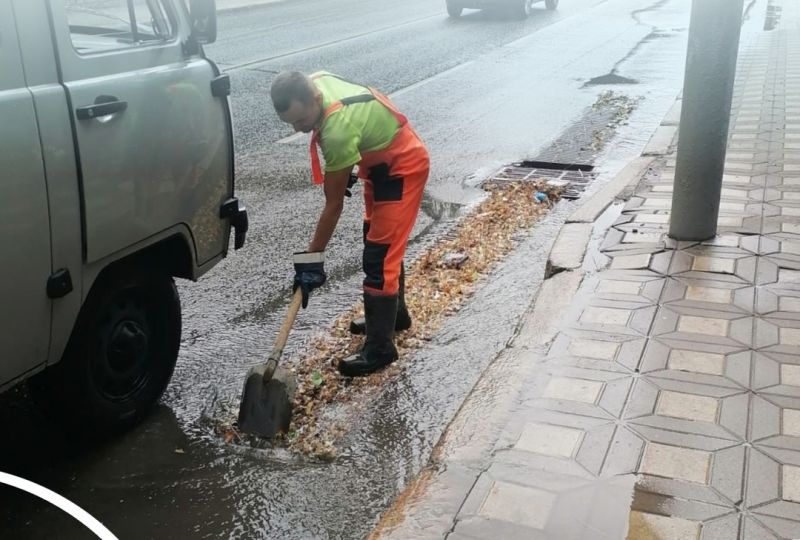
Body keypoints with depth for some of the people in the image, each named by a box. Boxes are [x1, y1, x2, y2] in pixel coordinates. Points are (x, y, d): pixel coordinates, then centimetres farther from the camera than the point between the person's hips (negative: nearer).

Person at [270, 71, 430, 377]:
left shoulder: (338, 129, -37)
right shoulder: (314, 82, -13)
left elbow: (334, 205, -29)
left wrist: (312, 257, -22)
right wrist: (342, 170, 11)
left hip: (403, 167, -10)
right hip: (380, 162, 10)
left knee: (380, 256, -13)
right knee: (377, 240, 20)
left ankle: (380, 349, -6)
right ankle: (394, 313, 37)